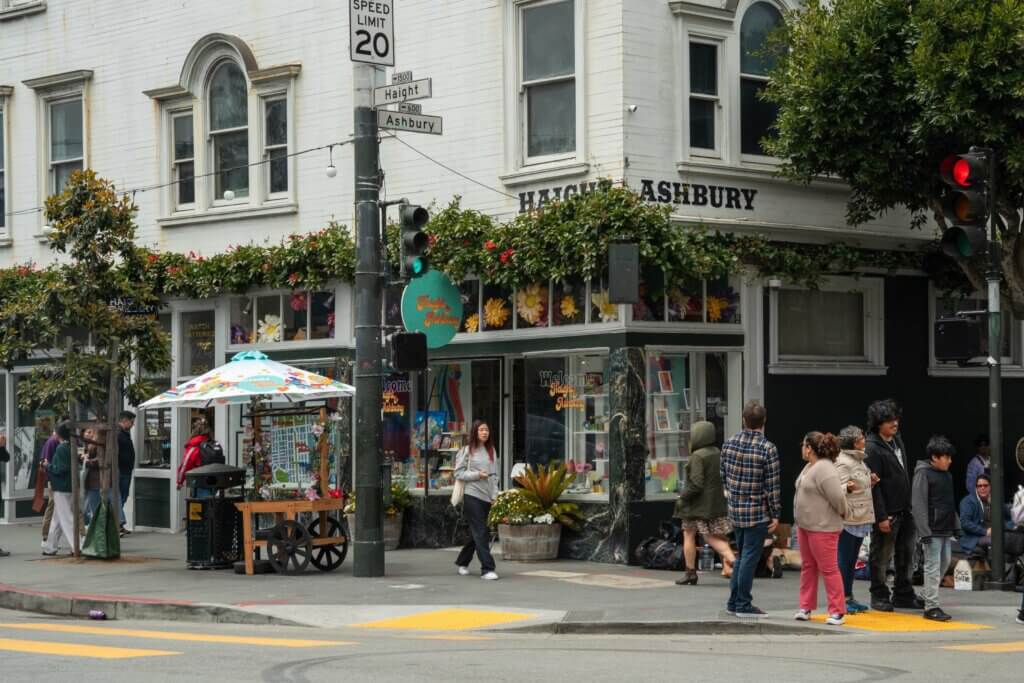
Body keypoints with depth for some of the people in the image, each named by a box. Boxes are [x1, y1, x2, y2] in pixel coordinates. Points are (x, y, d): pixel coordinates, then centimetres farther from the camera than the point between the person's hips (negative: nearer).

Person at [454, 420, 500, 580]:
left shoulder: (491, 450, 14)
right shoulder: (467, 451, -1)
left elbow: (493, 474, 16)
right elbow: (458, 473, -4)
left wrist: (495, 494, 7)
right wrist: (477, 475, -14)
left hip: (486, 497, 6)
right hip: (472, 496, -6)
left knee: (477, 533, 12)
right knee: (480, 533, -10)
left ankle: (462, 562, 31)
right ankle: (487, 568, -12)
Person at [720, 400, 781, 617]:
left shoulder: (729, 444, 1)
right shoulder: (768, 449, -15)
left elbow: (723, 475, 9)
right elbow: (772, 486, -13)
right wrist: (775, 515, -6)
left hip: (734, 510, 6)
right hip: (757, 512, -6)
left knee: (742, 555, 18)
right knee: (750, 557, 1)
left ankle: (734, 601, 21)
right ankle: (744, 605, 5)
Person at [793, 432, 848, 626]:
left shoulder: (824, 469, -20)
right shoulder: (810, 466, 12)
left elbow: (837, 496, -23)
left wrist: (842, 513, -8)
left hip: (823, 527, -10)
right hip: (805, 525, 10)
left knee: (828, 569, -4)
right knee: (807, 566, 15)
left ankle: (837, 611, 1)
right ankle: (806, 607, 23)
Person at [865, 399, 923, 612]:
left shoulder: (897, 440, 11)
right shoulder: (871, 448, -16)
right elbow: (873, 484, -18)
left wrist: (911, 504, 16)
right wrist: (881, 516, -20)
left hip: (904, 509, 8)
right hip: (887, 511, -8)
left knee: (907, 552, 13)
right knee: (882, 556, 2)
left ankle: (903, 594, 24)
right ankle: (879, 596, 13)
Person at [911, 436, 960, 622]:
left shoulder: (947, 475, 13)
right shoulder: (923, 474, -11)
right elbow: (919, 505, -15)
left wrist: (956, 526, 14)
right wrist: (924, 532, -20)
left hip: (946, 530, 8)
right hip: (932, 530, -8)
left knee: (945, 563, 13)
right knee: (933, 567, -7)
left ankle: (929, 594, 28)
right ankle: (931, 607, -6)